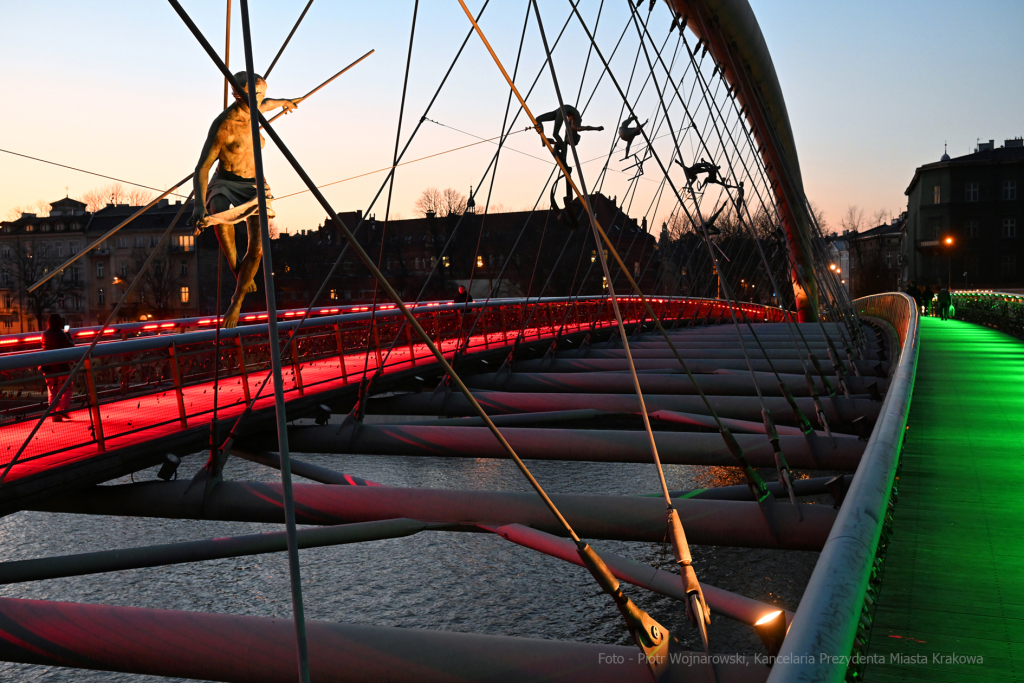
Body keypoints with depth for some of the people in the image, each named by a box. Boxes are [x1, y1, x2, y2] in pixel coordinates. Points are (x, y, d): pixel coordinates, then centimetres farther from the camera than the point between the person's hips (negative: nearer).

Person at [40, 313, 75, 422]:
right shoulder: (61, 334, -14)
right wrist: (69, 338, 10)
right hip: (61, 365, -5)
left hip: (48, 366, 5)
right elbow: (70, 346, -8)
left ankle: (55, 416, 8)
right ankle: (62, 409, -8)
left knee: (52, 391, 9)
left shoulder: (45, 334, 3)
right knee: (67, 387, 9)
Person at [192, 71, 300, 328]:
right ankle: (236, 268, -17)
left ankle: (236, 302, 5)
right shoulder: (222, 126, -23)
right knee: (219, 213, -42)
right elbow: (201, 169, -24)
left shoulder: (254, 110, -4)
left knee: (257, 248, -15)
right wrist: (199, 205, -40)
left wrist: (282, 102, 46)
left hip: (255, 185, 5)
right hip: (225, 183, -5)